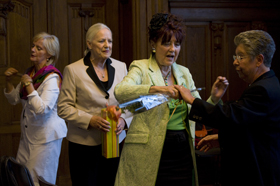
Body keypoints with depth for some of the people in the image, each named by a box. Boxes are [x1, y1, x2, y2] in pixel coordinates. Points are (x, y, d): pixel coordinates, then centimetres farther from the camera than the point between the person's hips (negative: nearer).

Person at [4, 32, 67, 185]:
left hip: (46, 135, -8)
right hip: (28, 133, 8)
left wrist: (29, 85, -24)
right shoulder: (29, 72, 8)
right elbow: (14, 99, 15)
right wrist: (8, 81, 2)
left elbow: (42, 108, -27)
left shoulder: (52, 77, -17)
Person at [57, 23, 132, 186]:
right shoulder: (73, 70, -3)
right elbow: (64, 108, -5)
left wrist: (124, 120, -9)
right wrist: (89, 120, -19)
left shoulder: (121, 67, 8)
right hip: (84, 143, -3)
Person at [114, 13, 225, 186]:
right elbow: (120, 91, -22)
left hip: (182, 151, 5)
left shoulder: (184, 73, 15)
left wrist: (214, 98, -5)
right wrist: (155, 89, -35)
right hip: (149, 152, -5)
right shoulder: (141, 68, -1)